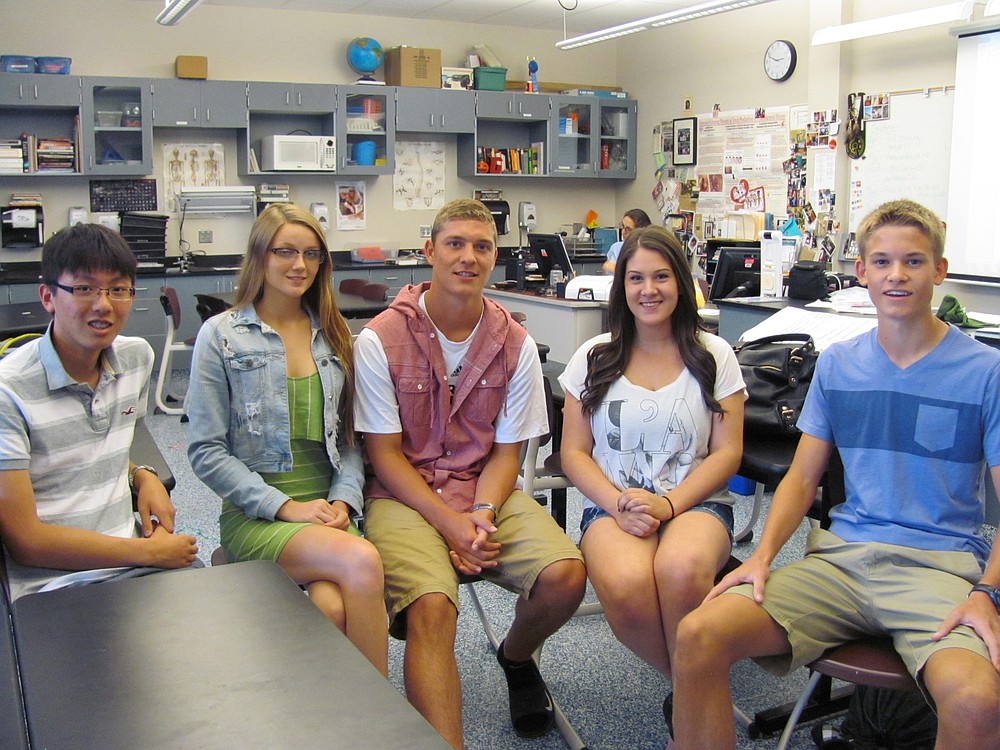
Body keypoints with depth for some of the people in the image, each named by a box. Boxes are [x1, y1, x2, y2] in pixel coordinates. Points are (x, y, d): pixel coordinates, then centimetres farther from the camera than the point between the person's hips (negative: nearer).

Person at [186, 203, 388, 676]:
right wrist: (284, 506, -12)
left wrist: (344, 499, -4)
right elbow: (206, 452, -3)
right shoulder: (222, 336, 2)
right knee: (361, 561, -32)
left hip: (328, 509, 3)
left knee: (333, 607, -31)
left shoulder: (334, 335, 15)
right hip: (254, 513, -3)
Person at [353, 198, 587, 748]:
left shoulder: (515, 345, 1)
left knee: (566, 575, -19)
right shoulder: (381, 340, -8)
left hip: (487, 492, 3)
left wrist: (483, 514, -16)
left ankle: (515, 657, 16)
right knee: (431, 605, -31)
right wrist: (450, 523, -17)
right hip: (404, 494, -3)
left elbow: (507, 452, 4)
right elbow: (385, 455, -6)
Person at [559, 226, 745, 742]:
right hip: (613, 504, 1)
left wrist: (668, 504, -14)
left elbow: (727, 453, 2)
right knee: (624, 585, -35)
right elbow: (574, 453, 6)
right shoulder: (593, 357, 10)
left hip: (695, 503, 0)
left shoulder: (713, 356, 8)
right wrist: (620, 505, -13)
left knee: (681, 570, -37)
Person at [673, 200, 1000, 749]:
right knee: (698, 635, -21)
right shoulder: (836, 363, 13)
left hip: (939, 564, -2)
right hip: (842, 554, 3)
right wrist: (762, 556, -4)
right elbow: (802, 478, 13)